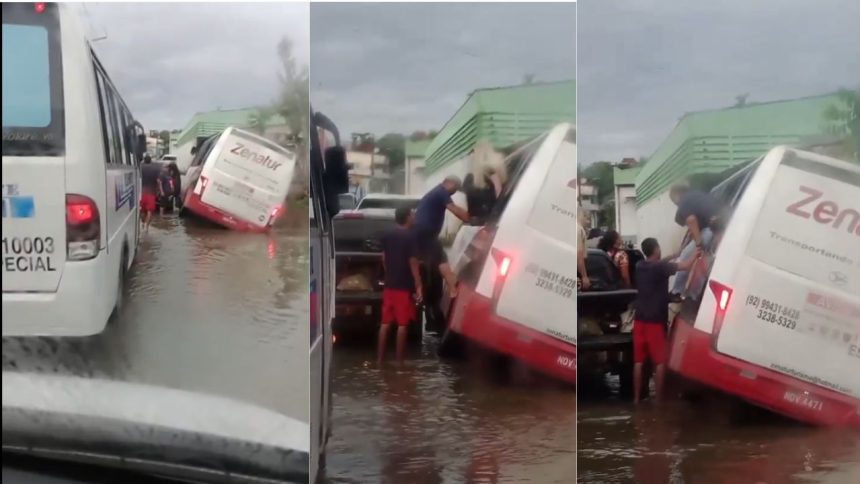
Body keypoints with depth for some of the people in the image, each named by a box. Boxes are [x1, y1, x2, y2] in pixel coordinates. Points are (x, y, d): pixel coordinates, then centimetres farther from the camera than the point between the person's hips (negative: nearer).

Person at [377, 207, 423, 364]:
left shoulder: (387, 236, 7)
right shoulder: (410, 236, -11)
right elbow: (413, 262, -14)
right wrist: (418, 286, -12)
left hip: (389, 285, 6)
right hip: (404, 286, -6)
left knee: (385, 323, 9)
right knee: (402, 324, -1)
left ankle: (380, 358, 10)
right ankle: (399, 360, 1)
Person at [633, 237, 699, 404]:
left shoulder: (640, 266, 6)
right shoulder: (660, 268, -14)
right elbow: (686, 266, -13)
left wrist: (672, 256, 30)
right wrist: (697, 254, 4)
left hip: (640, 319, 6)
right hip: (655, 320, -6)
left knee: (639, 361, 8)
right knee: (660, 361, 1)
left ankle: (636, 398, 10)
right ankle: (658, 399, 1)